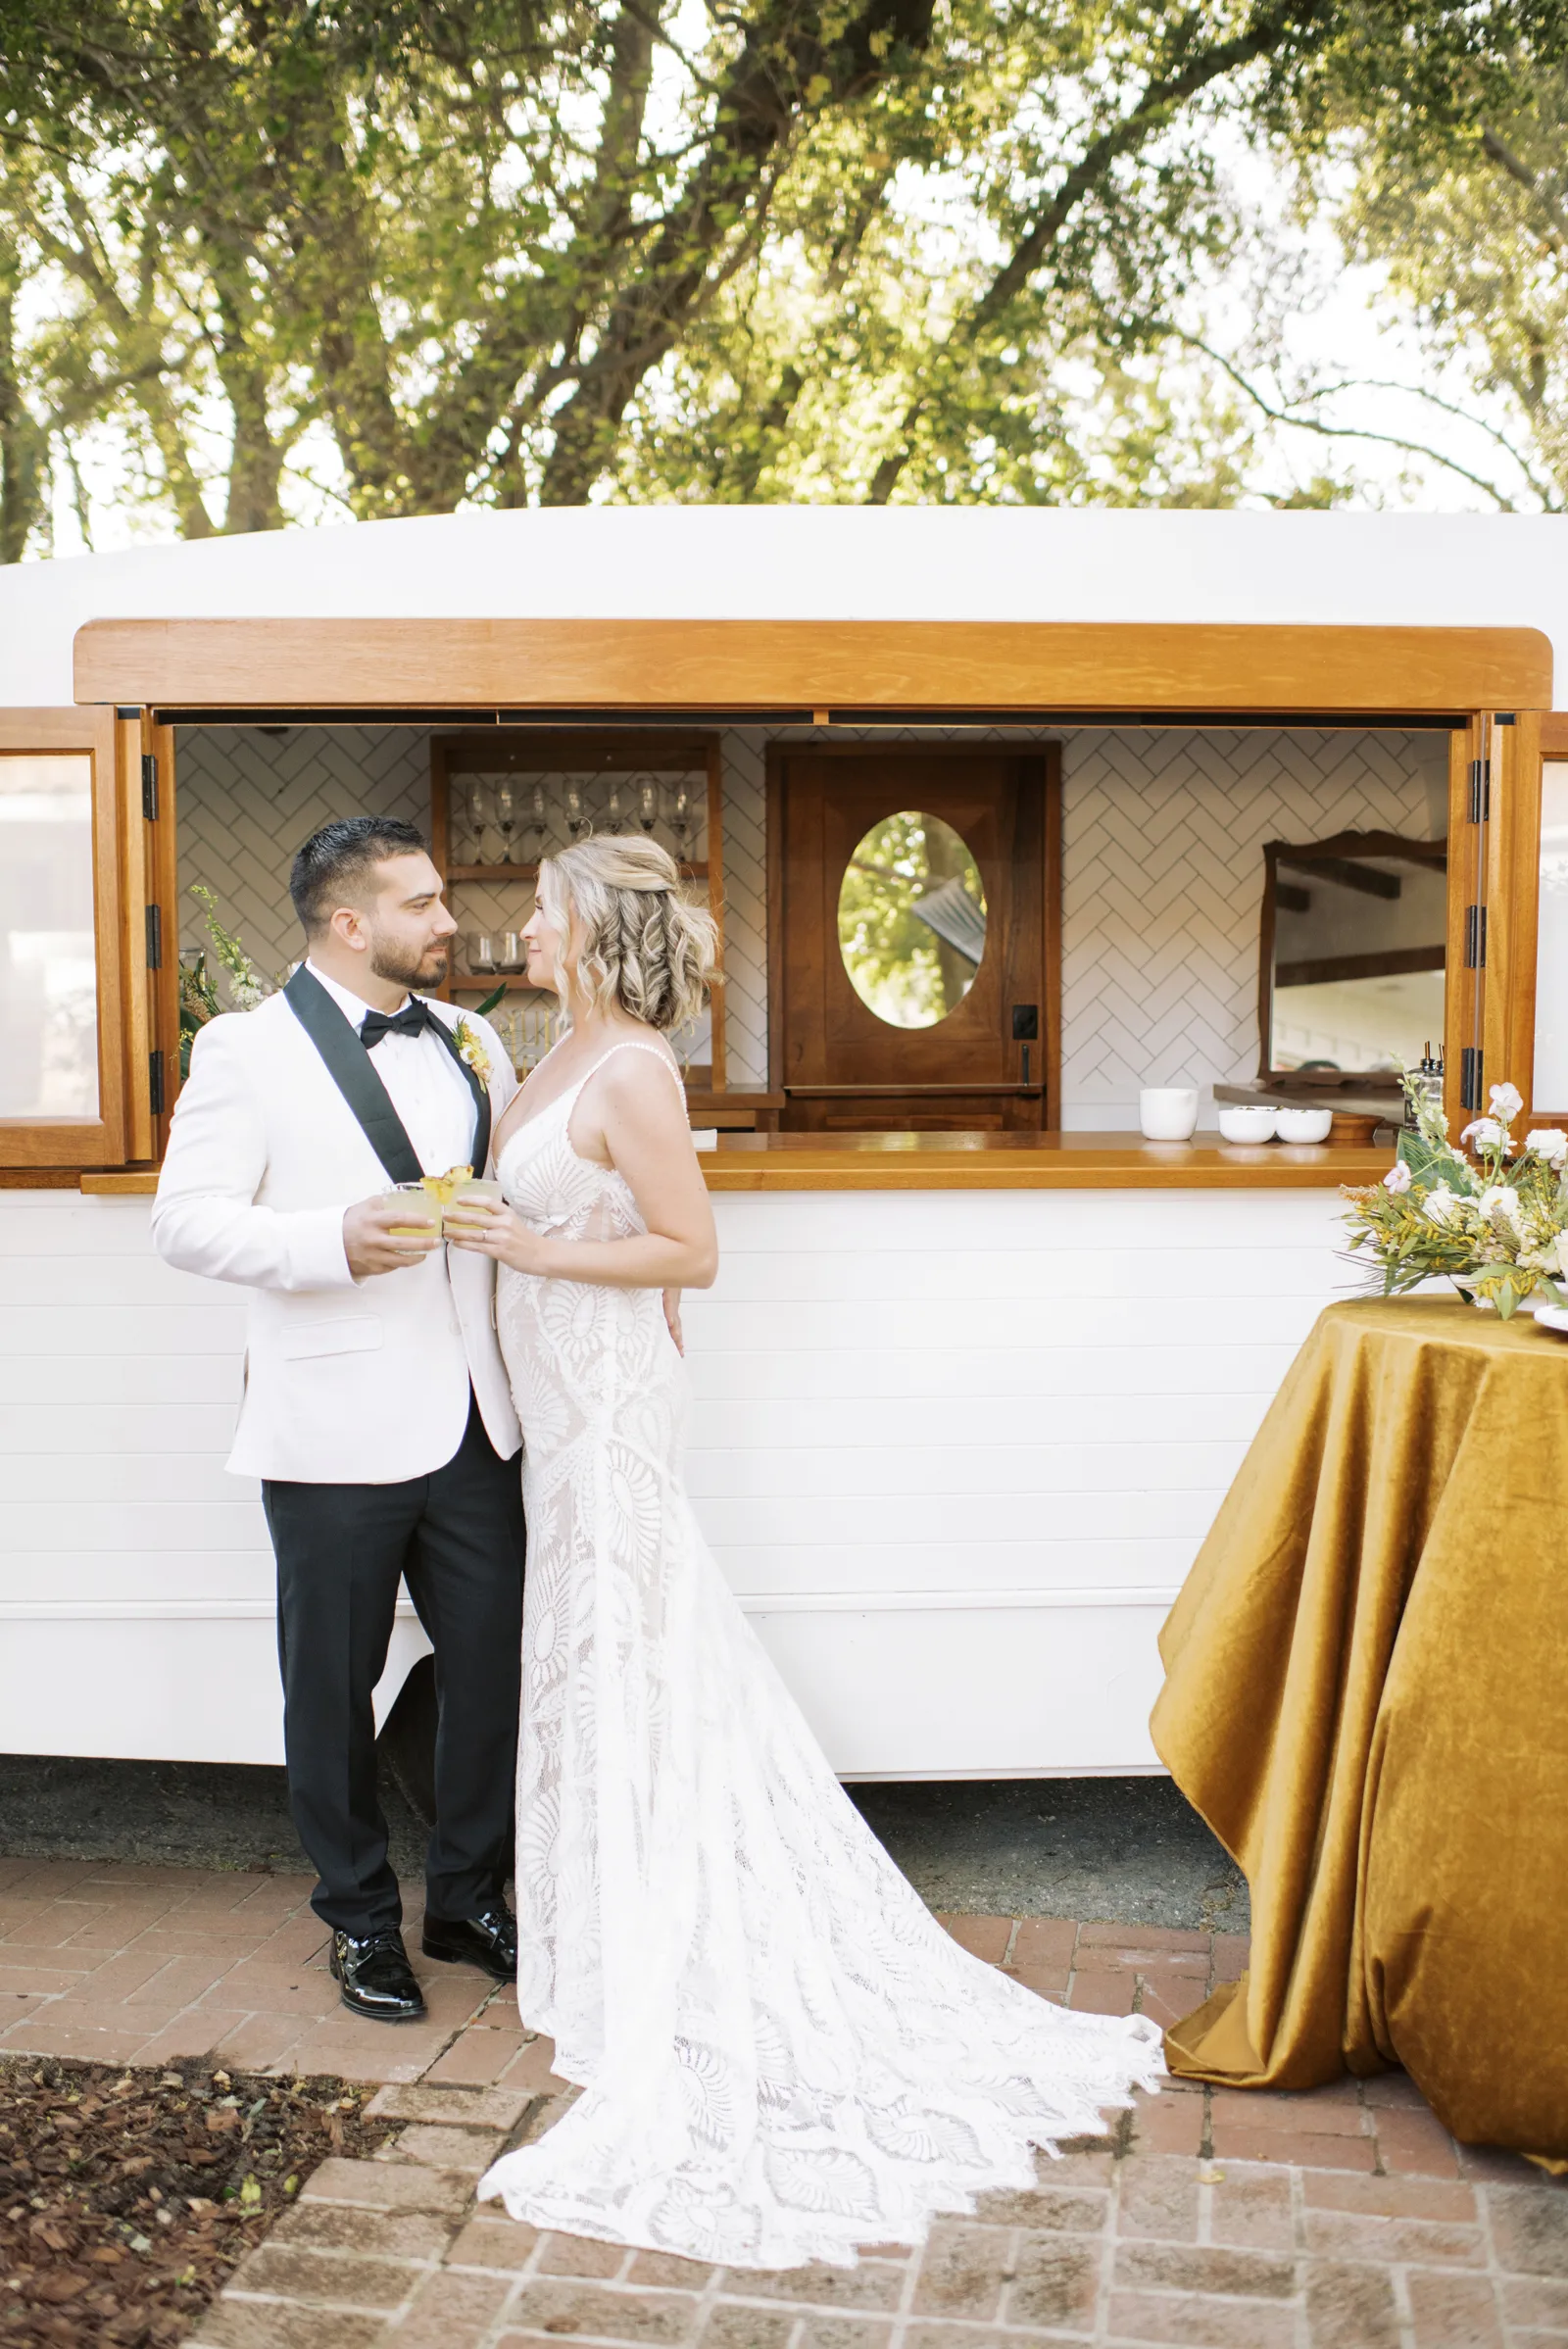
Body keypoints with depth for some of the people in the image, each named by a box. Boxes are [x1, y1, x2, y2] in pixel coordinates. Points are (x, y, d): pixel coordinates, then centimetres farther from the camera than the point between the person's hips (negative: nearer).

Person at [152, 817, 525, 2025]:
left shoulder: (471, 1041, 11)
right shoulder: (247, 1049, -5)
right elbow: (186, 1219, -10)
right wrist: (334, 1242, -24)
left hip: (471, 1424, 5)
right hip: (335, 1433, -4)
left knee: (494, 1665, 10)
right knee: (334, 1690, 10)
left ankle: (470, 1896, 32)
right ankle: (363, 1919, 31)